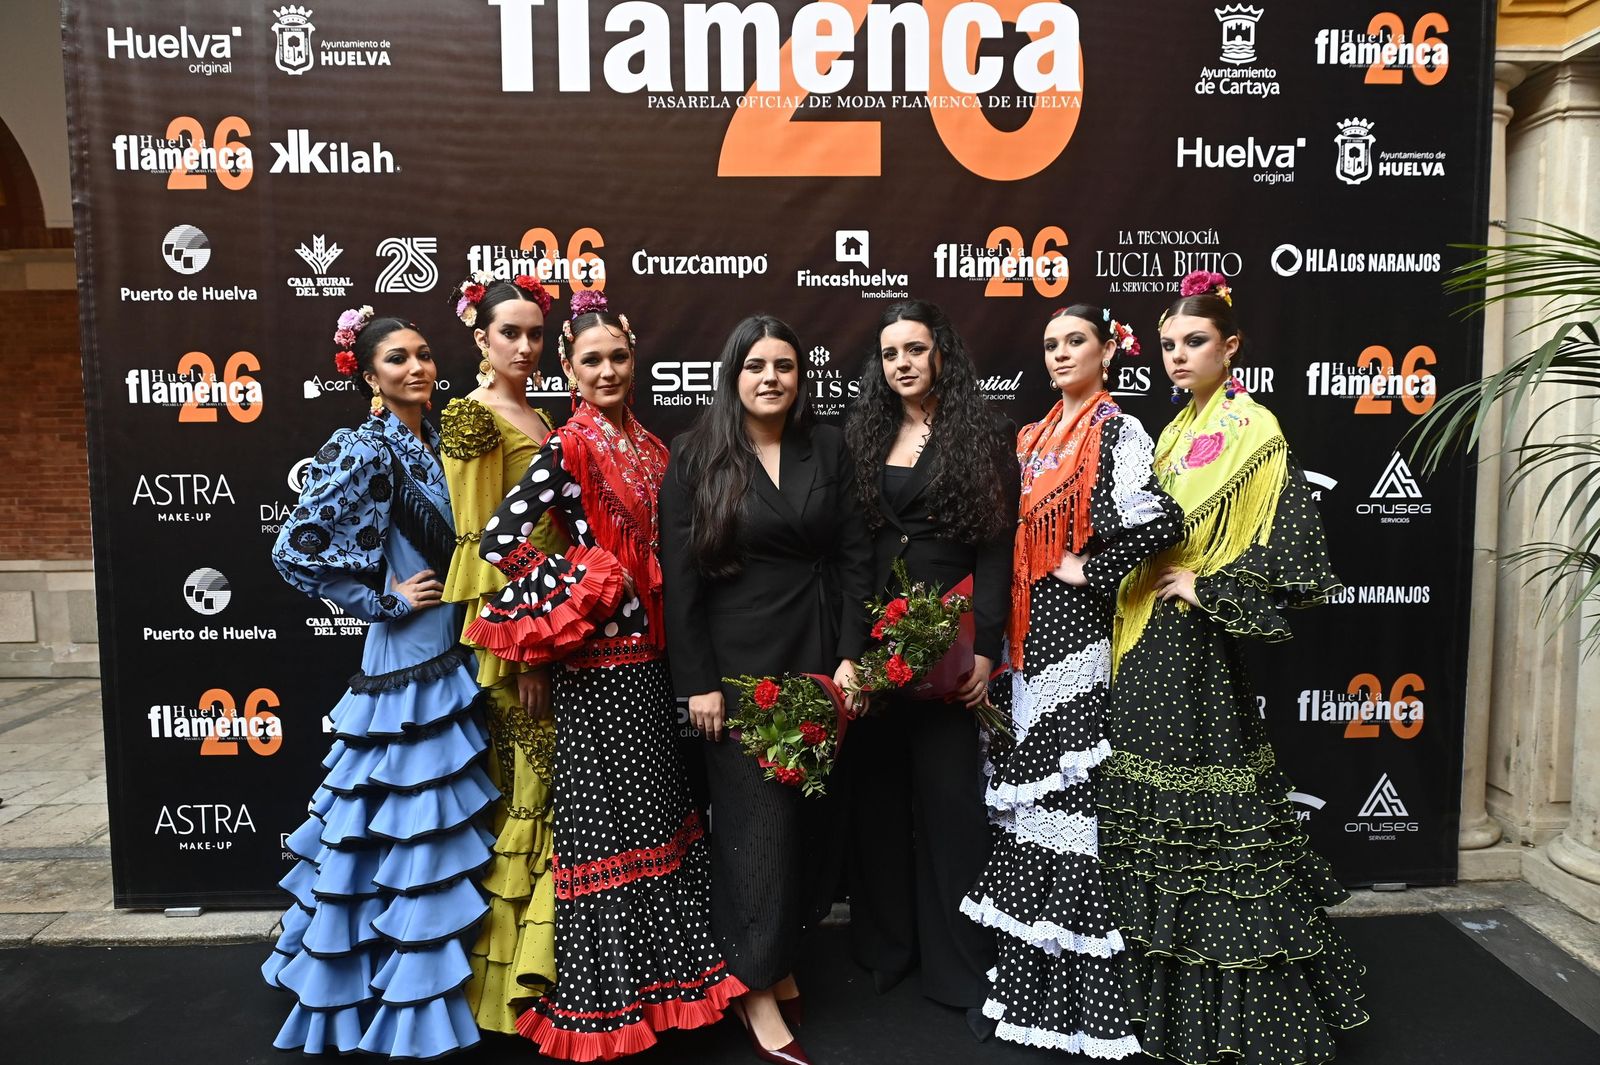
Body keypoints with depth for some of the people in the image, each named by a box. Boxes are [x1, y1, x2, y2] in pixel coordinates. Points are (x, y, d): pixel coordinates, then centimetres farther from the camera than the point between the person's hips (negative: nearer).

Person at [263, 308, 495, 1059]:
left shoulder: (433, 443, 8)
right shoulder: (366, 451, -14)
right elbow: (295, 549, -20)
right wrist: (383, 602, -15)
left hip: (446, 654, 8)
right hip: (405, 662, -8)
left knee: (435, 828, 17)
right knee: (405, 830, 1)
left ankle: (424, 979, 34)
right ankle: (402, 1002, 17)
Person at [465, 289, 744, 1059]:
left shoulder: (649, 446, 10)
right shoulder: (566, 448, -11)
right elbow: (498, 540, -19)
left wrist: (662, 621, 7)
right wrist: (578, 597, -14)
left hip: (650, 651, 7)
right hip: (596, 659, -7)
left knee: (656, 809, 16)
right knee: (605, 818, 2)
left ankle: (662, 969, 33)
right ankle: (605, 996, 18)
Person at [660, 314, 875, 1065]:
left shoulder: (828, 448, 5)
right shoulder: (697, 455, -3)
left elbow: (855, 557, 4)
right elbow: (679, 573, -6)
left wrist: (851, 655, -4)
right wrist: (696, 680, -10)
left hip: (817, 654, 3)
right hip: (737, 659, -3)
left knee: (806, 812, 10)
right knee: (754, 816, 1)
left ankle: (778, 956, 29)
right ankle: (757, 990, 14)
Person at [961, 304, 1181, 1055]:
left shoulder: (1118, 432, -9)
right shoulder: (1034, 438, 14)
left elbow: (1162, 517, -25)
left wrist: (1089, 569, -14)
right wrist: (1009, 633, 11)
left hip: (1077, 631, -8)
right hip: (1031, 632, 8)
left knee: (1073, 786, -3)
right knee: (1035, 793, 12)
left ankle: (1085, 996, 12)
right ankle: (1033, 980, 26)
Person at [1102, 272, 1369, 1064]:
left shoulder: (1251, 428, -10)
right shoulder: (1178, 431, 15)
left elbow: (1293, 553, -17)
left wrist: (1203, 589, -14)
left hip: (1194, 653, -8)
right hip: (1146, 647, 8)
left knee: (1206, 816, -2)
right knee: (1151, 816, 14)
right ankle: (1171, 994, 30)